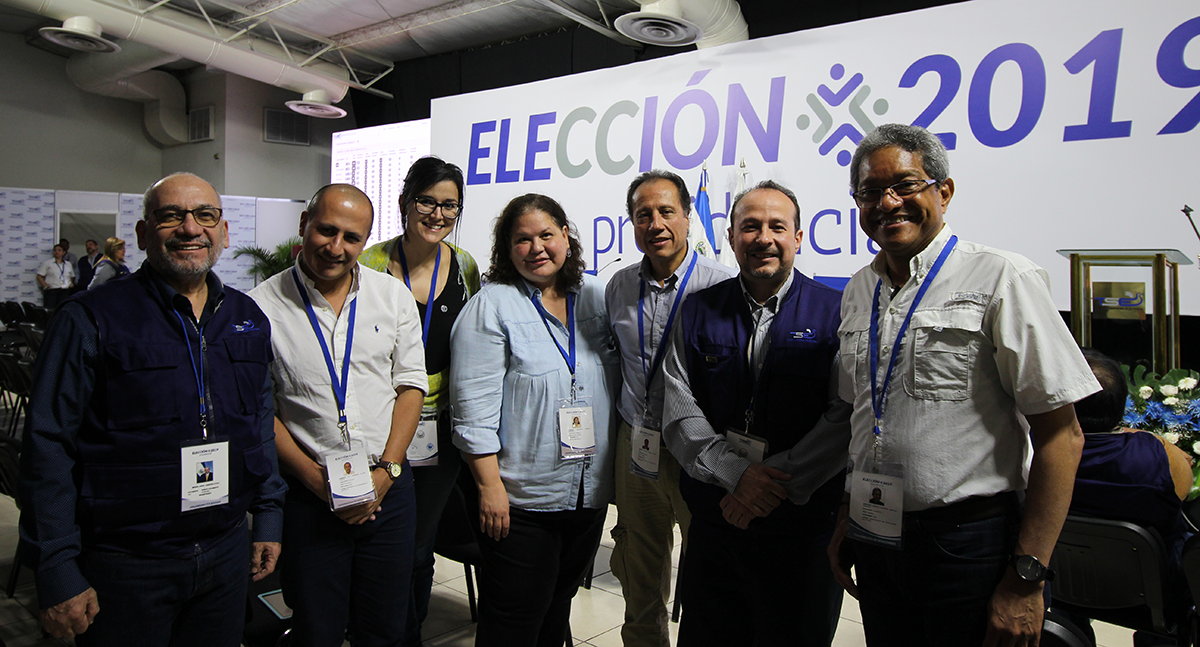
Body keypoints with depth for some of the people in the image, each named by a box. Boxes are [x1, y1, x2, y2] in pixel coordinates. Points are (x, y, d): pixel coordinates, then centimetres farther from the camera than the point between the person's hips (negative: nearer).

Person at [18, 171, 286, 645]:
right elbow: (48, 448, -10)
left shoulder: (249, 320, 6)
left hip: (226, 553, 5)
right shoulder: (90, 321, -9)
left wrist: (269, 516, 12)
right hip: (124, 566, -4)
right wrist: (57, 573, -12)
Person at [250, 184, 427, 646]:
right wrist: (316, 477, -11)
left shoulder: (393, 295, 3)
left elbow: (410, 384, 3)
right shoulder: (262, 306, -6)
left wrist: (386, 471, -6)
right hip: (308, 497, -2)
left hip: (388, 488, 2)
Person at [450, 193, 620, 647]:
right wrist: (489, 485, -16)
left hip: (591, 491, 5)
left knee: (559, 603, 20)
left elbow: (618, 383, 14)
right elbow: (474, 406, -13)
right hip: (520, 497, -5)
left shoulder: (596, 297, 7)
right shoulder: (491, 307, -8)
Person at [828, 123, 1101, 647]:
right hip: (875, 542, 5)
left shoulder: (1002, 279, -11)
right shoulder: (858, 291, 8)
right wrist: (846, 520, 12)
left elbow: (1060, 435, -13)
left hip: (967, 544, -5)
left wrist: (1027, 577, -16)